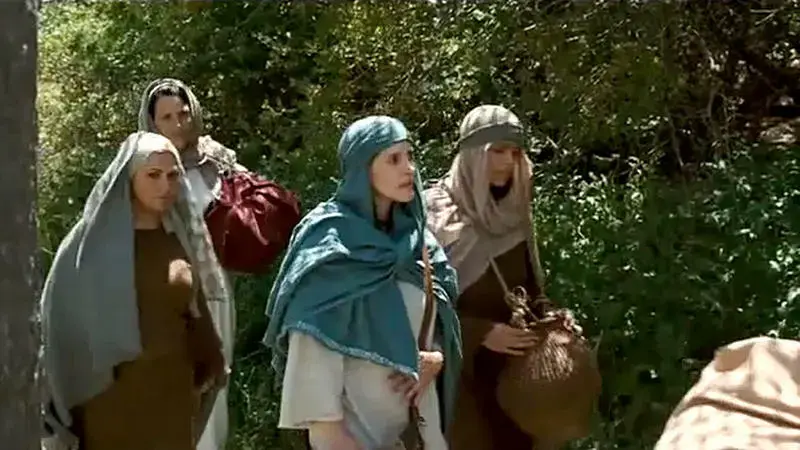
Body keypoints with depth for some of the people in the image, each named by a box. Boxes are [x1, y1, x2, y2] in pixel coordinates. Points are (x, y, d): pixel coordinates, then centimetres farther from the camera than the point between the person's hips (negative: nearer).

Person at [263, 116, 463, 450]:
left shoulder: (417, 239, 7)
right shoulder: (329, 241, -11)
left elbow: (446, 319, 14)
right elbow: (313, 345, -16)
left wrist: (437, 358, -6)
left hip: (418, 416, 6)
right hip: (355, 420, -6)